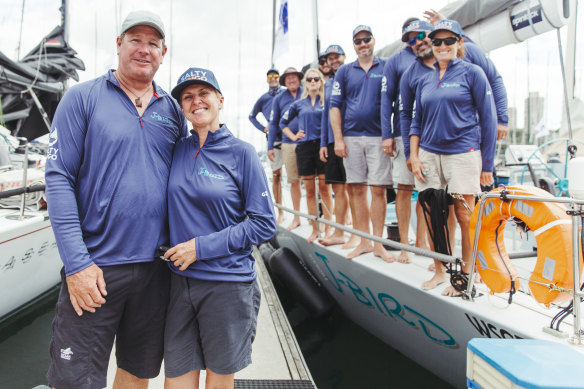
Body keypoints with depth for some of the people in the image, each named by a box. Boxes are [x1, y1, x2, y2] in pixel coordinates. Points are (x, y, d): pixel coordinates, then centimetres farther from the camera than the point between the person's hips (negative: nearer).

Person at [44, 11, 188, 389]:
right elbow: (59, 178, -7)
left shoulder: (172, 110, 9)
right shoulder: (83, 98, -1)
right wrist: (77, 263, -13)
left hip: (156, 265, 4)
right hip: (95, 265, -3)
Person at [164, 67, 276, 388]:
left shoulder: (240, 152, -6)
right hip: (180, 280, 3)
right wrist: (169, 248, -1)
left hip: (228, 282, -3)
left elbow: (264, 223, -9)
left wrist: (201, 247, -14)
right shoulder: (176, 150, 5)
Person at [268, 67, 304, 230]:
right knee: (294, 181, 8)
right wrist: (270, 146, 9)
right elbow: (274, 123, 14)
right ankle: (296, 217, 19)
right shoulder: (279, 99, 12)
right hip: (288, 144, 3)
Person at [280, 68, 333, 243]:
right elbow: (283, 122, 22)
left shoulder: (327, 101, 7)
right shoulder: (298, 104, 14)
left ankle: (328, 228, 5)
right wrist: (293, 136, 10)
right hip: (304, 148, 2)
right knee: (310, 190, 4)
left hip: (323, 146, -2)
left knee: (325, 189, -3)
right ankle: (315, 229, 12)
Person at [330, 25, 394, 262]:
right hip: (351, 137, 2)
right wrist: (338, 139, -1)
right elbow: (335, 106, 8)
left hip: (378, 137, -2)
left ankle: (378, 243, 6)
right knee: (357, 190, 4)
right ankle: (364, 241, 13)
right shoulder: (344, 71, 12)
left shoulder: (386, 67, 8)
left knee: (378, 190, -2)